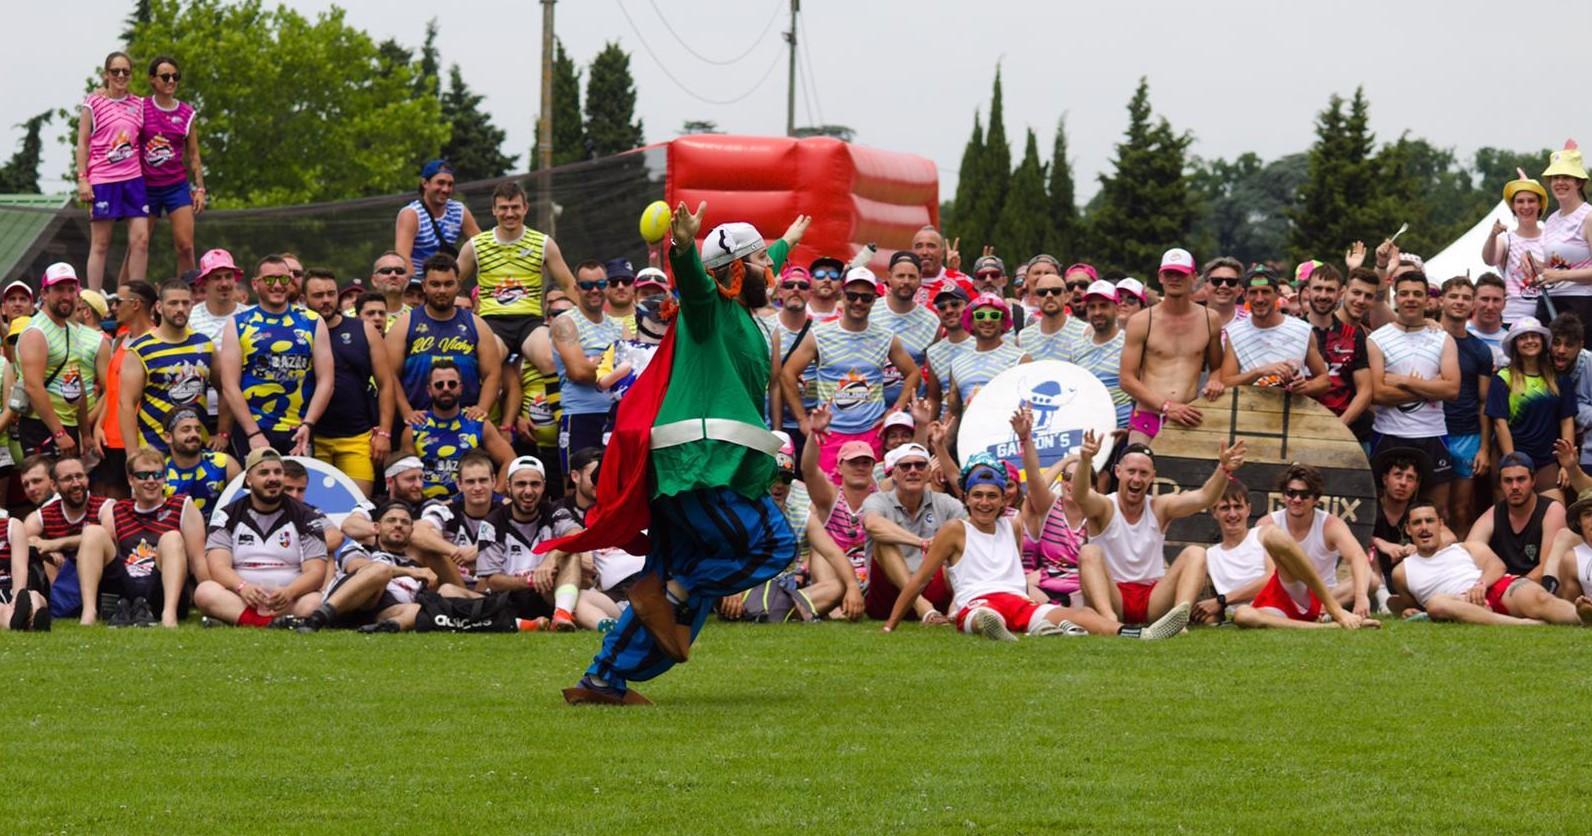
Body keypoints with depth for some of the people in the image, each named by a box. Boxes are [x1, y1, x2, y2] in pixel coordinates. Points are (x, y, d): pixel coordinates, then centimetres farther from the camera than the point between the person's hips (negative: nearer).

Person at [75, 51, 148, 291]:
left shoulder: (138, 105, 12)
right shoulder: (93, 103, 1)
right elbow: (82, 143, 0)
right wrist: (82, 179, -7)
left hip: (133, 179, 4)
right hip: (102, 179, -4)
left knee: (141, 240, -4)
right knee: (100, 244, -1)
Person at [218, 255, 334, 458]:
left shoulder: (312, 323, 9)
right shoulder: (238, 325, 5)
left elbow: (325, 381, 5)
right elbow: (230, 386, -2)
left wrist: (307, 425, -9)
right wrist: (254, 434, -11)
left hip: (299, 434, 1)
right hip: (250, 431, -1)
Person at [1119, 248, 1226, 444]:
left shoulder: (1210, 319, 12)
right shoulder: (1141, 322, 5)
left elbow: (1217, 367, 26)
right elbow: (1127, 379, 2)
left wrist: (1215, 380, 1)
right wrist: (1166, 406, -9)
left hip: (1188, 420, 1)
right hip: (1147, 417, -1)